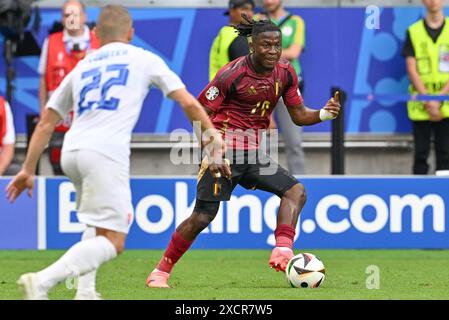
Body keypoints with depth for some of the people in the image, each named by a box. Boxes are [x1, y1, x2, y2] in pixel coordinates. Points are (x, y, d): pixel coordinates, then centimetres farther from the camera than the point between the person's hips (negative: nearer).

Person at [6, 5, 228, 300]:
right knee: (112, 242, -8)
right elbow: (188, 102, 10)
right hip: (106, 152, -6)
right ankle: (42, 281, -27)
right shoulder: (144, 59, 16)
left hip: (70, 153, 6)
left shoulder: (81, 67, 25)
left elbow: (46, 123, 25)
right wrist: (214, 141, 15)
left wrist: (28, 170, 29)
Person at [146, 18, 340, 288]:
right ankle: (160, 272, 2)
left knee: (296, 191, -13)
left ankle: (283, 253, -28)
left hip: (254, 154, 6)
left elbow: (299, 115, 11)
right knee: (203, 216, -10)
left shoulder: (285, 73, 3)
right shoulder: (232, 74, -15)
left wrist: (323, 114, -10)